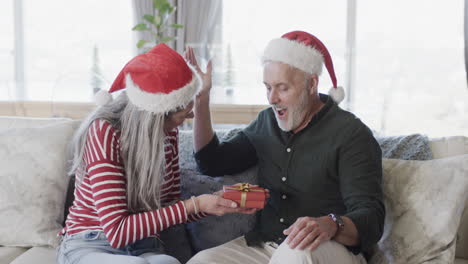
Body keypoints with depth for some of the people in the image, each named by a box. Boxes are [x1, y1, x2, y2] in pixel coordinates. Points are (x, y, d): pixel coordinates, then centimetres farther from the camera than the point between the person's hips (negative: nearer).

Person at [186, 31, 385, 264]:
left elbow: (371, 220, -15)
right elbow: (212, 163, 15)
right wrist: (201, 100, 5)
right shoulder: (267, 122, 13)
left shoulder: (350, 134, -8)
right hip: (262, 244, 6)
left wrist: (331, 225, -38)